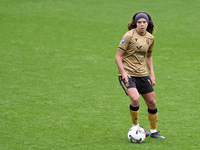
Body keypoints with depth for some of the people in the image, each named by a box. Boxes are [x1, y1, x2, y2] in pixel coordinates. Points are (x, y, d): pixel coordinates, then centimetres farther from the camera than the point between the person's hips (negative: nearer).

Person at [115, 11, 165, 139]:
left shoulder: (150, 38, 6)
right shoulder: (129, 36, -13)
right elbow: (118, 56, -11)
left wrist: (152, 73, 12)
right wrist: (123, 72, -22)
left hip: (142, 74, 6)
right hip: (127, 74, -6)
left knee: (152, 102, 6)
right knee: (135, 98, -27)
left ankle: (154, 131, 24)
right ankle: (135, 126, -4)